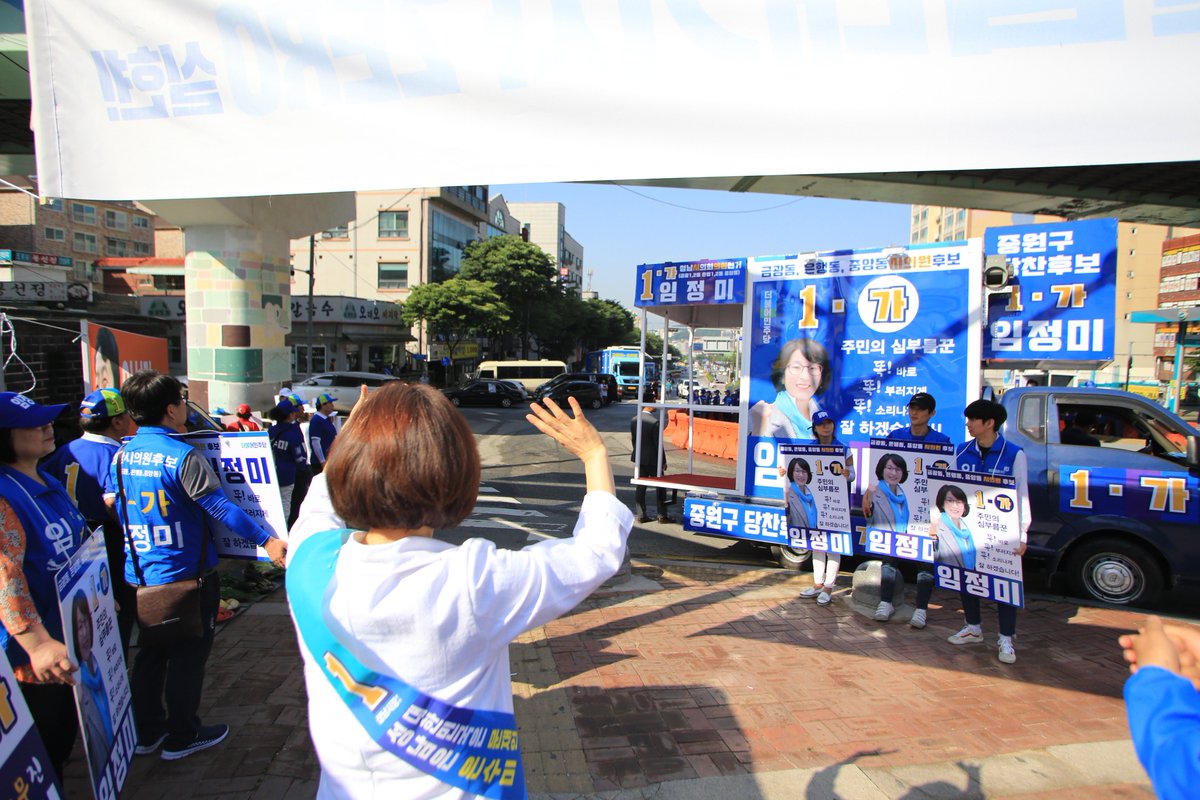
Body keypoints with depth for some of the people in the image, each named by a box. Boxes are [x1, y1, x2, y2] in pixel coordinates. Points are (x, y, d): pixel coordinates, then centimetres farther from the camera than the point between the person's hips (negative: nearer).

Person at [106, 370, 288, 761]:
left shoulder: (122, 455, 1)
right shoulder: (181, 456, -22)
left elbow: (110, 501, 14)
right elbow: (221, 508, -23)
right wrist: (267, 540, -19)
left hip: (139, 575, 7)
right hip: (183, 574, -7)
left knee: (150, 652, 20)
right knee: (187, 656, 8)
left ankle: (146, 732, 32)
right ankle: (181, 737, 20)